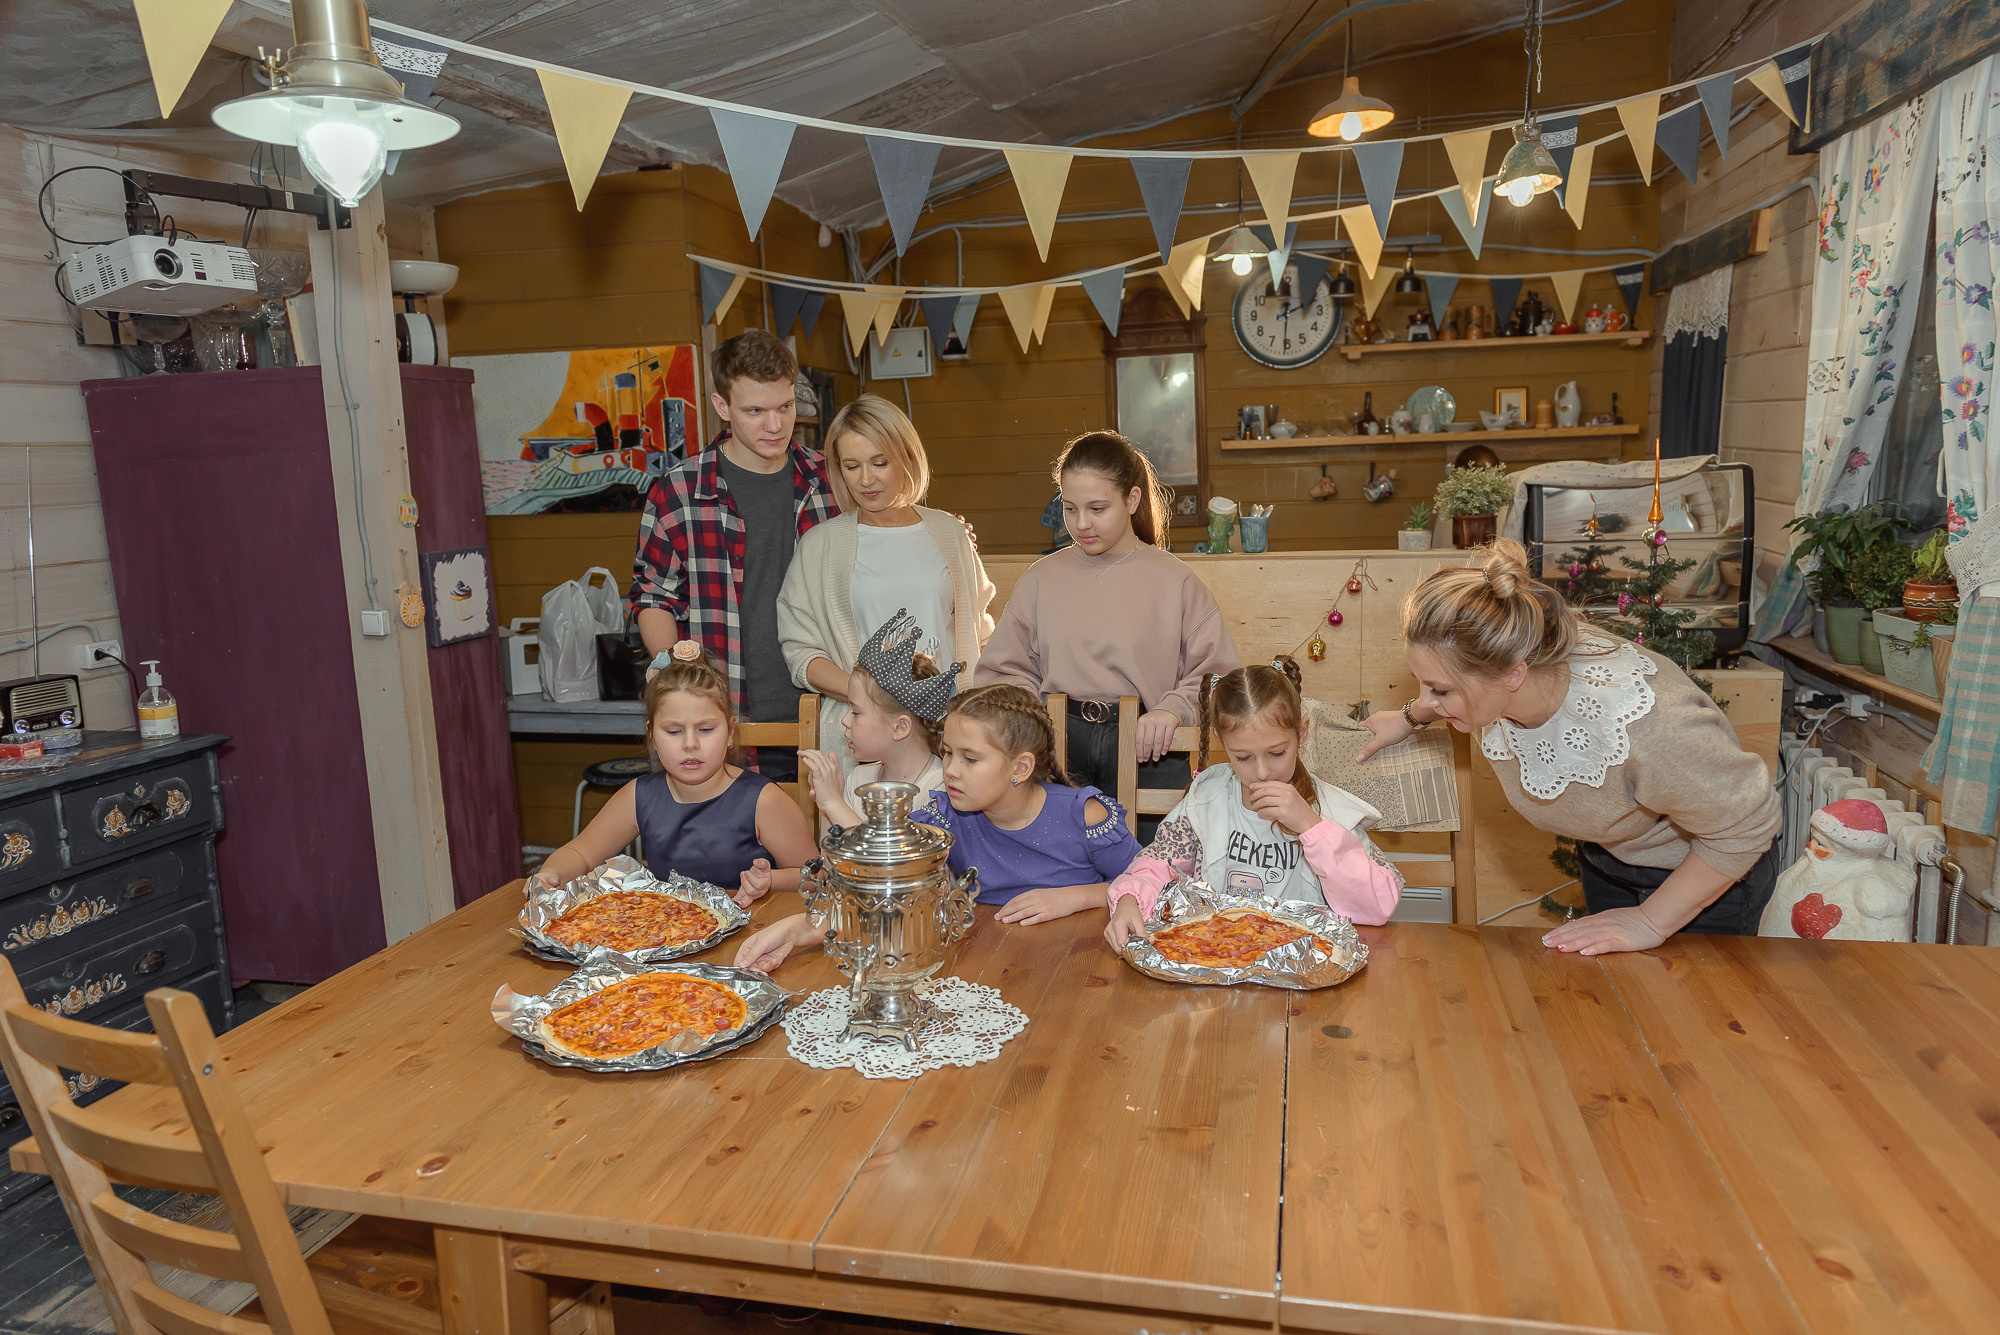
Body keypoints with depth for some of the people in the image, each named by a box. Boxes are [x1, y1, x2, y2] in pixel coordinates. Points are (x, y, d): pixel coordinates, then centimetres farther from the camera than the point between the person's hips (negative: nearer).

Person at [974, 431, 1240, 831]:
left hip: (1147, 745, -1)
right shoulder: (1042, 580, 11)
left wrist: (1173, 709, -14)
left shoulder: (1174, 581, 5)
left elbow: (1216, 674, 3)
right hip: (1058, 743, 1)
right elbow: (1007, 670, 12)